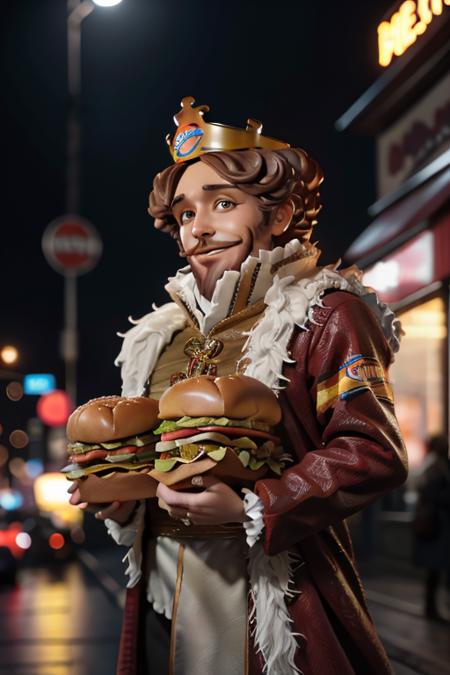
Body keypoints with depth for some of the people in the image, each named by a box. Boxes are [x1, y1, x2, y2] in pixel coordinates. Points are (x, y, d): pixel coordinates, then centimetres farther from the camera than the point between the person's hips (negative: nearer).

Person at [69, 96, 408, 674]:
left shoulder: (325, 315, -6)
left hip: (268, 591, -6)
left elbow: (374, 453, -15)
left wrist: (249, 510, -23)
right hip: (161, 590, 6)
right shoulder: (162, 335, 15)